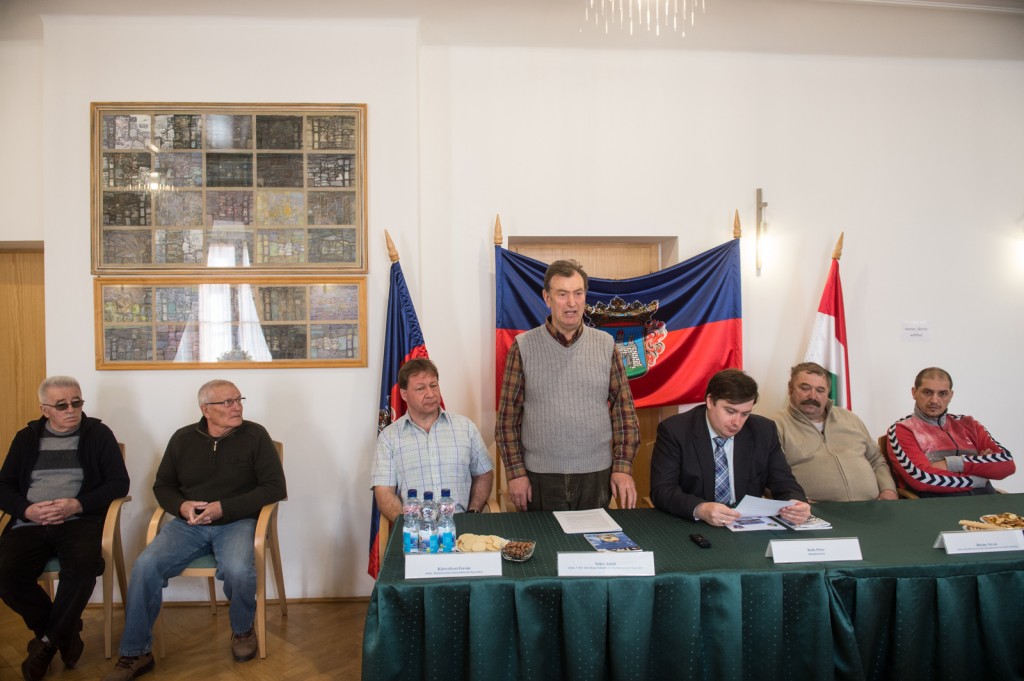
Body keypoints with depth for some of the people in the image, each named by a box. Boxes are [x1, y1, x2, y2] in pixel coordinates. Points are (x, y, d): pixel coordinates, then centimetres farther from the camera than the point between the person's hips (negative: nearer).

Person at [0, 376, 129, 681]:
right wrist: (27, 510, -8)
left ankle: (49, 640, -8)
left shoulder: (98, 434, 7)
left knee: (82, 566, -33)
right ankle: (65, 633, -1)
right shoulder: (26, 438, 17)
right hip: (30, 524, 3)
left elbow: (119, 483, 1)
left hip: (80, 520, -3)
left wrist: (78, 504, -14)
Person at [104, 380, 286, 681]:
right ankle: (136, 654, -2)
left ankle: (243, 630, 1)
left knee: (237, 570, -32)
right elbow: (162, 486, 15)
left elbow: (275, 487, -8)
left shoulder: (255, 436, -4)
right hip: (188, 523, 3)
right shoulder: (183, 438, 7)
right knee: (145, 566, -21)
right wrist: (181, 506, -9)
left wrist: (224, 508, -16)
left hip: (236, 522, -3)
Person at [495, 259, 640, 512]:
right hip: (540, 477, -1)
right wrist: (515, 472, -4)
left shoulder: (606, 345, 3)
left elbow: (624, 409, 4)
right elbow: (508, 416, 0)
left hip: (596, 475, 2)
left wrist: (623, 467, -2)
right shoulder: (523, 347, -2)